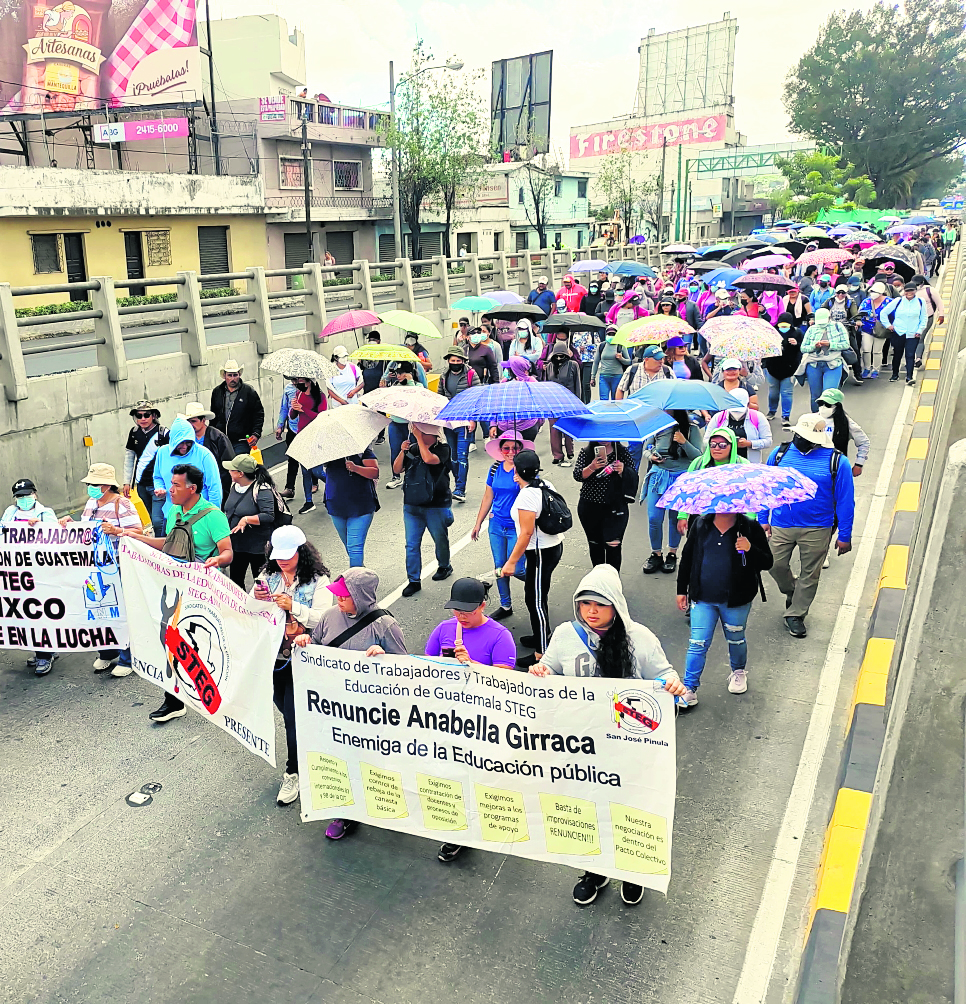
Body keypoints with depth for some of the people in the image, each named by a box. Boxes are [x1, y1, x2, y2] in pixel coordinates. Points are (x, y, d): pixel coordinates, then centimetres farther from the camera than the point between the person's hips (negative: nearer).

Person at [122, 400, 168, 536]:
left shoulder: (163, 433, -8)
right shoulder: (134, 433, 8)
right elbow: (129, 458, 17)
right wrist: (126, 482, 13)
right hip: (141, 485, 5)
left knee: (158, 520, -13)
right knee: (153, 519, 12)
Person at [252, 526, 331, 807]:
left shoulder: (317, 580, -10)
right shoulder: (268, 575, 5)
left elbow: (324, 618, -19)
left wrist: (293, 607, -29)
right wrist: (256, 597, -14)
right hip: (273, 655, 5)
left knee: (293, 714, -3)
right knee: (285, 709, 17)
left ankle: (293, 773, 12)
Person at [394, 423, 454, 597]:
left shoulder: (443, 449, -8)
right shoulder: (413, 448, 7)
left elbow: (428, 459, -28)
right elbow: (396, 469, 4)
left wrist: (419, 438, -20)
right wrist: (402, 452, -11)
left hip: (436, 506, -4)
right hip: (412, 505, 4)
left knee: (440, 539, 14)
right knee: (411, 544, 1)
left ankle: (444, 566, 41)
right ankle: (413, 581, 9)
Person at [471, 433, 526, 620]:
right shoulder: (495, 469, 4)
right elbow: (488, 498, 12)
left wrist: (521, 479, -29)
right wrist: (478, 524, 14)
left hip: (517, 528, -5)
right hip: (496, 525, 5)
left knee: (516, 569, -4)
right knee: (499, 568, 11)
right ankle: (505, 606, 27)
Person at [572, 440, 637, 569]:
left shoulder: (623, 452, 1)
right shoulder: (586, 452, 1)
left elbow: (634, 477, 1)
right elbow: (577, 475, -11)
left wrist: (623, 471, -20)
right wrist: (592, 467, -29)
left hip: (615, 508, -2)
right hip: (590, 508, 2)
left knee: (613, 546, -9)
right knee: (594, 544, 15)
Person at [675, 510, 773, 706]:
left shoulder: (750, 528, -6)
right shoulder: (700, 525, 0)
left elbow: (768, 563, -6)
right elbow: (687, 558, 9)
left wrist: (750, 550, -26)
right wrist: (681, 590, 10)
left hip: (736, 600, -1)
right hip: (702, 599, 1)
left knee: (736, 640, 20)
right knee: (697, 644, -1)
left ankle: (738, 672, 47)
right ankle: (689, 690, 7)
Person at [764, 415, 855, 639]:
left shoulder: (836, 462, -7)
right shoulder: (780, 454, 0)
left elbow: (845, 501, -3)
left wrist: (844, 535, -3)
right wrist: (763, 519, 7)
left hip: (817, 529, -2)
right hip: (781, 525, 2)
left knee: (810, 574, 7)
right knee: (775, 565, 4)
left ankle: (795, 615, 24)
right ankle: (792, 592, 36)